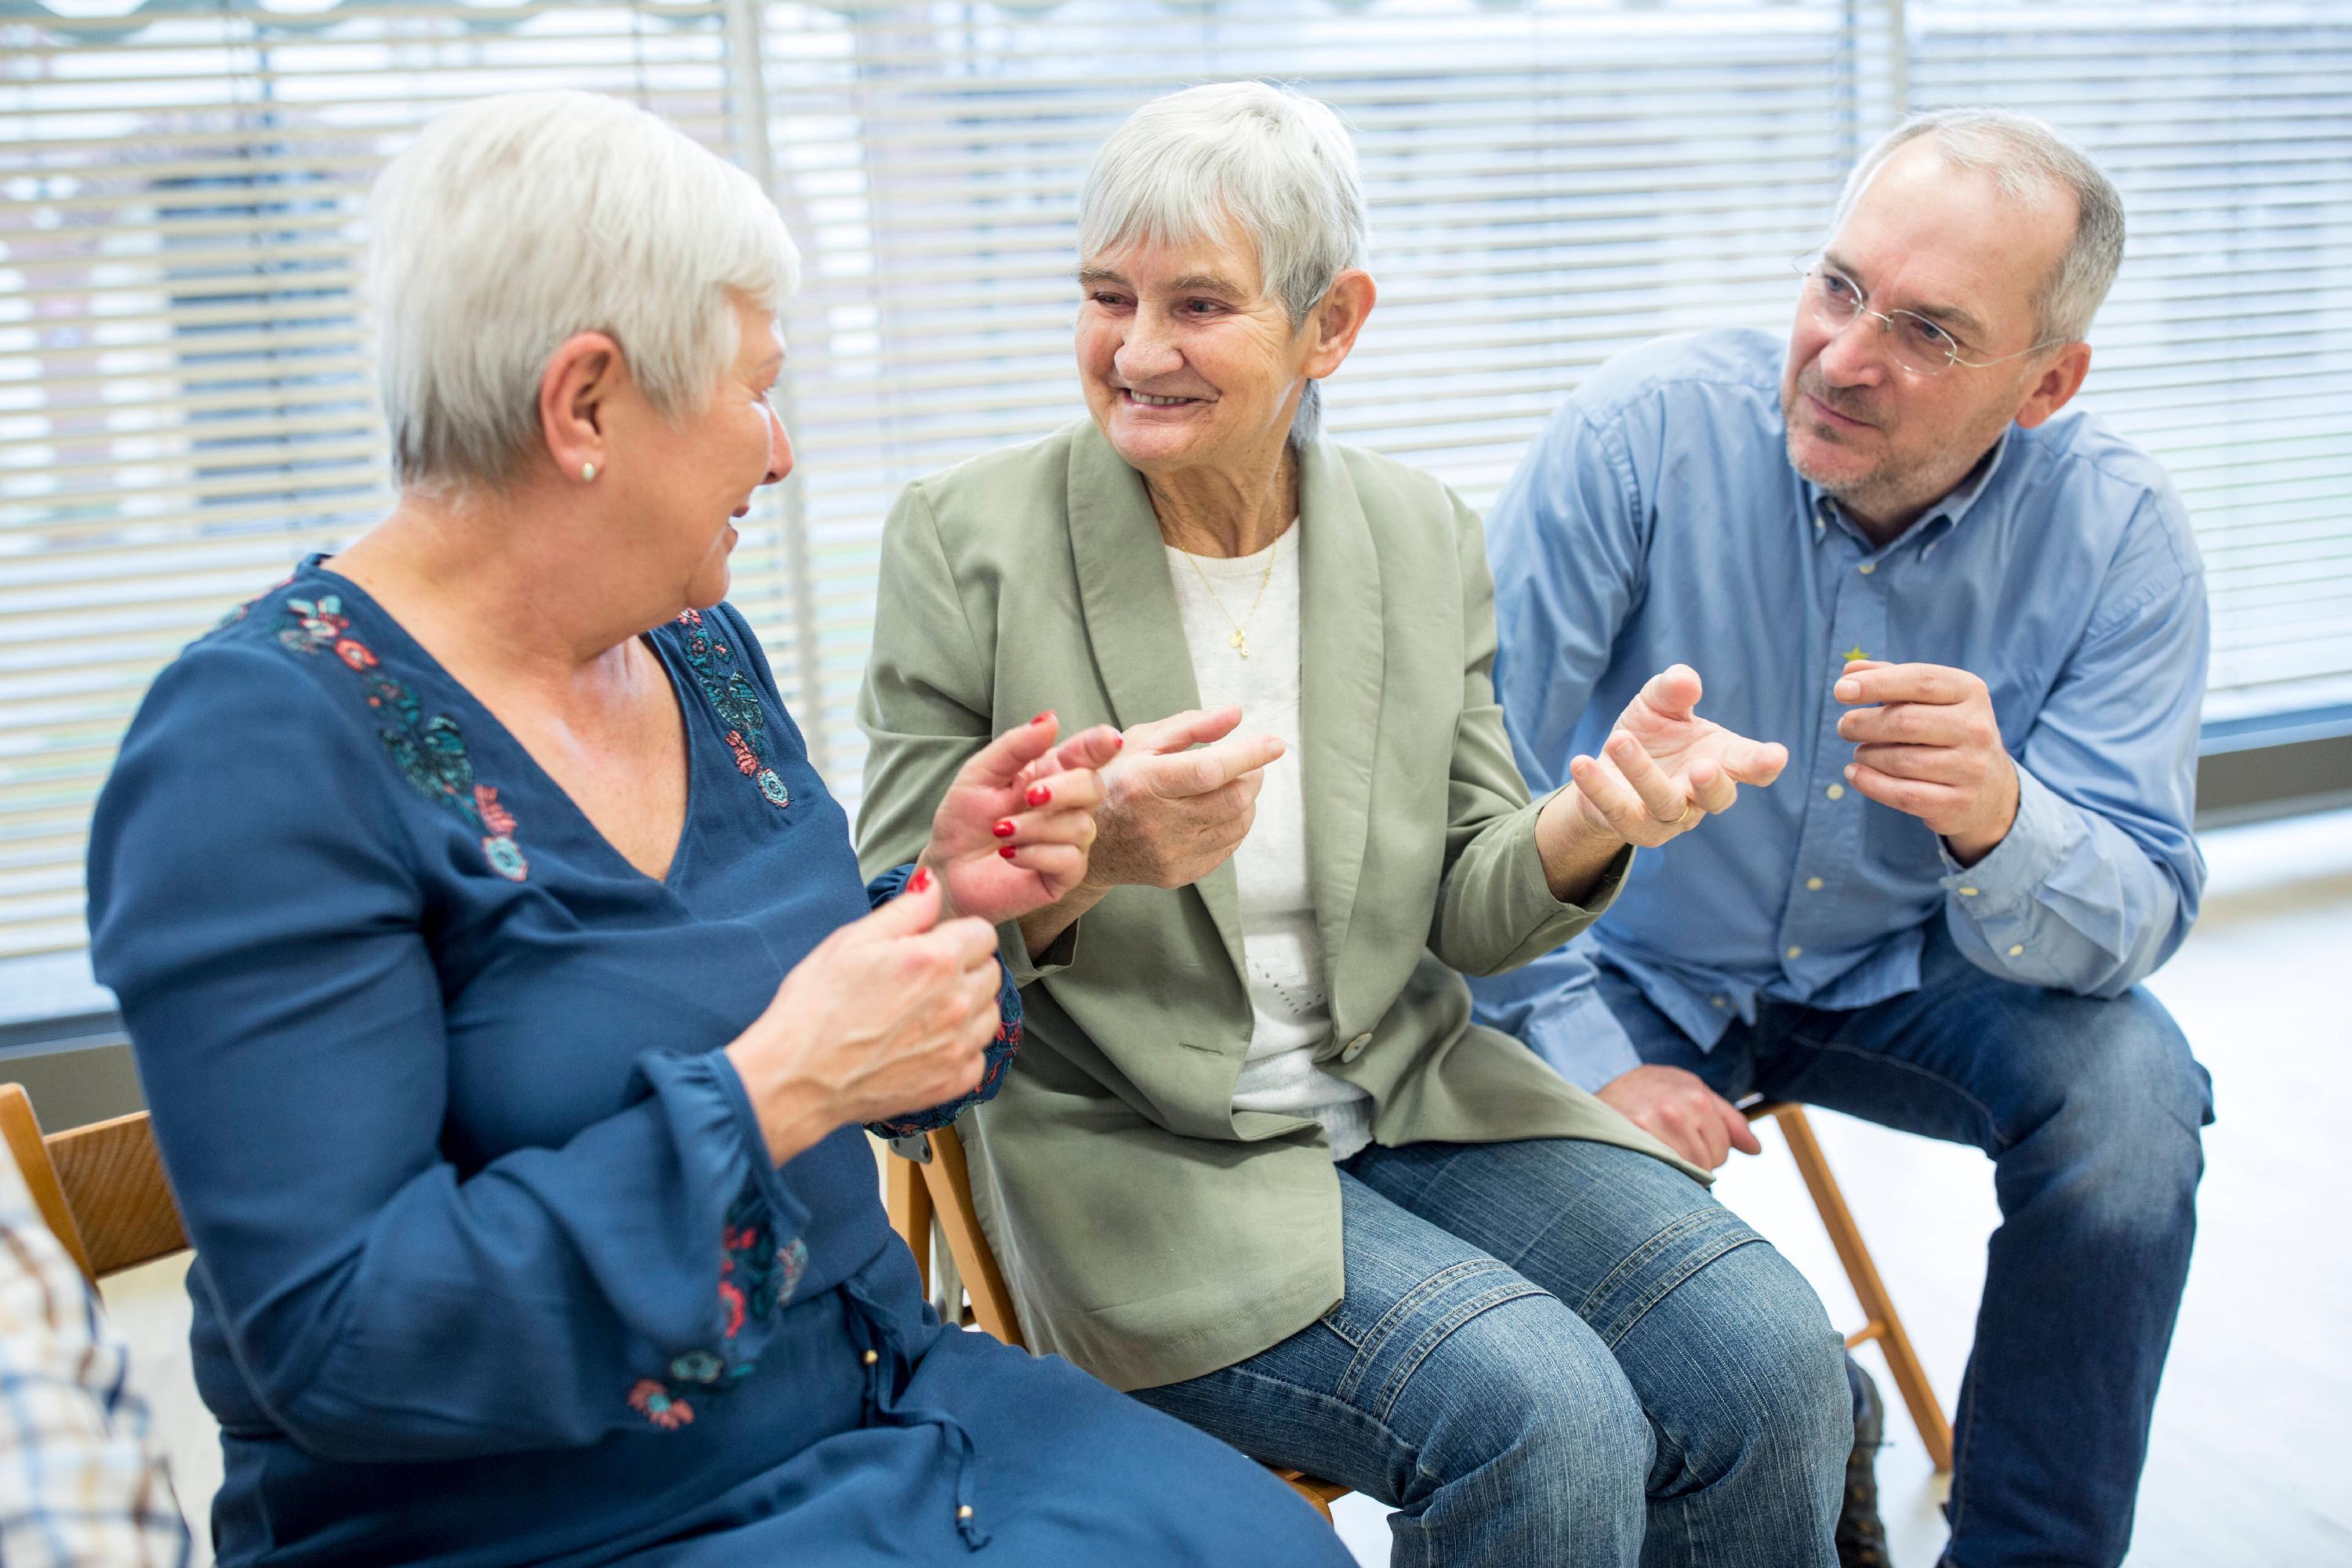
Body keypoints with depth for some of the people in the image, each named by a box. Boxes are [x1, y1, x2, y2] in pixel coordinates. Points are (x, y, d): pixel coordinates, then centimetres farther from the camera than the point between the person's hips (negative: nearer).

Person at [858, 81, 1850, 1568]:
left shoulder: (1427, 538, 3)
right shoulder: (968, 539, -8)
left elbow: (1467, 915, 5)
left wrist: (1589, 823, -18)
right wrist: (1076, 855, -28)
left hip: (1411, 1095, 4)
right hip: (1136, 1151, -4)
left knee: (1769, 1356, -15)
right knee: (1547, 1418, -24)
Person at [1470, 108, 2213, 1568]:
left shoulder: (2118, 532, -15)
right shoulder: (1644, 432, -21)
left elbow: (2137, 922, -18)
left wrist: (1998, 820, -42)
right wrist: (1587, 1055, -18)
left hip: (1901, 972, 2)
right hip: (1636, 965, -1)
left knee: (2129, 1080, -24)